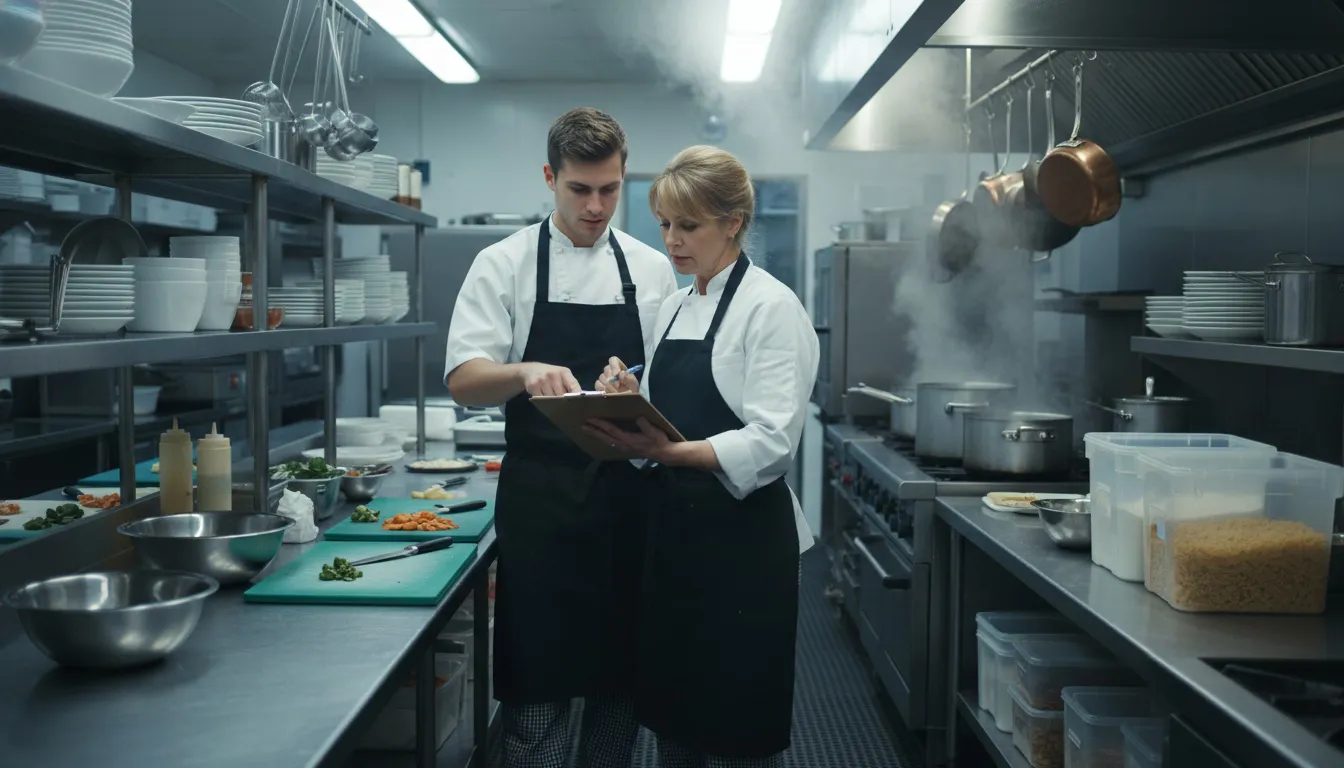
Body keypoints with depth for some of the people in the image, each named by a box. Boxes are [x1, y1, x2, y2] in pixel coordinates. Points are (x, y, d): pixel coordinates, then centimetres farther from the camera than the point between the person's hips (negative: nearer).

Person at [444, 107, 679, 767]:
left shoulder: (651, 269, 8)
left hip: (627, 495, 3)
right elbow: (464, 381, -9)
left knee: (622, 674, 11)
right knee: (537, 680, 2)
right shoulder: (505, 263, 0)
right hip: (539, 497, -3)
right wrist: (525, 372, -29)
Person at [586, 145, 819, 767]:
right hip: (672, 530, 7)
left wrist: (670, 452, -33)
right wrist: (627, 401, -5)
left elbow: (772, 443, -20)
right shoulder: (674, 308, 13)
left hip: (741, 539, -7)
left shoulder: (771, 308, -10)